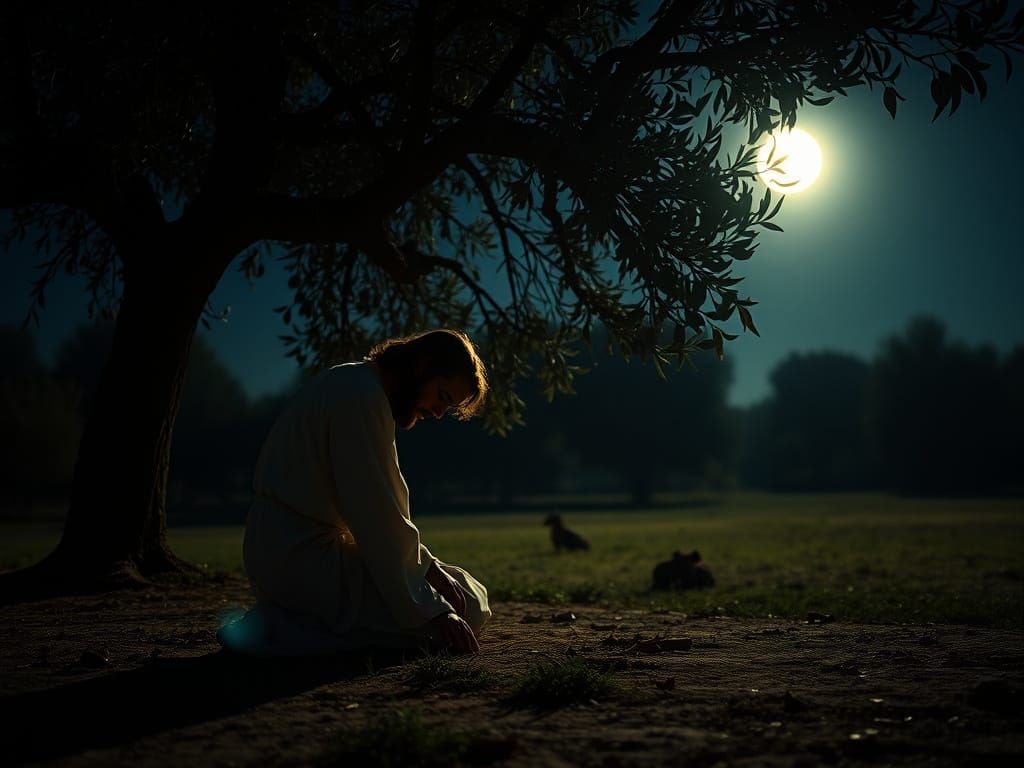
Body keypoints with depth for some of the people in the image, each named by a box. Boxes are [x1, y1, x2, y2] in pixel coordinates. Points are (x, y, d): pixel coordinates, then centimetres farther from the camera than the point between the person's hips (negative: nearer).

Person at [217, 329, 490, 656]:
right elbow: (376, 516, -21)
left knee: (468, 591, 14)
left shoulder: (352, 385, 14)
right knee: (467, 609, -13)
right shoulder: (361, 395, -18)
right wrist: (430, 610, -17)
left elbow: (382, 508, 15)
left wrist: (427, 564, 3)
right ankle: (283, 630, -11)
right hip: (302, 559, -11)